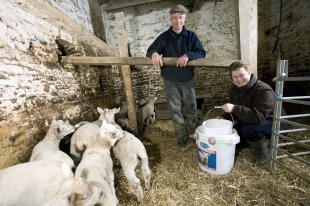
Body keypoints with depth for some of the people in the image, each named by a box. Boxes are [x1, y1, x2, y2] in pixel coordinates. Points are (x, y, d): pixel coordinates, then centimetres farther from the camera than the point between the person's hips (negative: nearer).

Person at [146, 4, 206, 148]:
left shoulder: (191, 36, 3)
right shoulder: (164, 37, 3)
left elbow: (202, 53, -5)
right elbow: (149, 51, -1)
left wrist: (188, 55, -26)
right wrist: (154, 53, -27)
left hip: (188, 80, 1)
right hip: (170, 81, 0)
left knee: (191, 109, 10)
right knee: (175, 111, 6)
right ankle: (181, 139, 23)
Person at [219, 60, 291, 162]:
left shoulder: (264, 90, -26)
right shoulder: (234, 90, -3)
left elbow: (259, 117, -40)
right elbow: (234, 112, 4)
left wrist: (234, 108, -48)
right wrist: (223, 118, -16)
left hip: (275, 124, -7)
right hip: (249, 122, 7)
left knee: (248, 128, -36)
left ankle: (262, 153, -5)